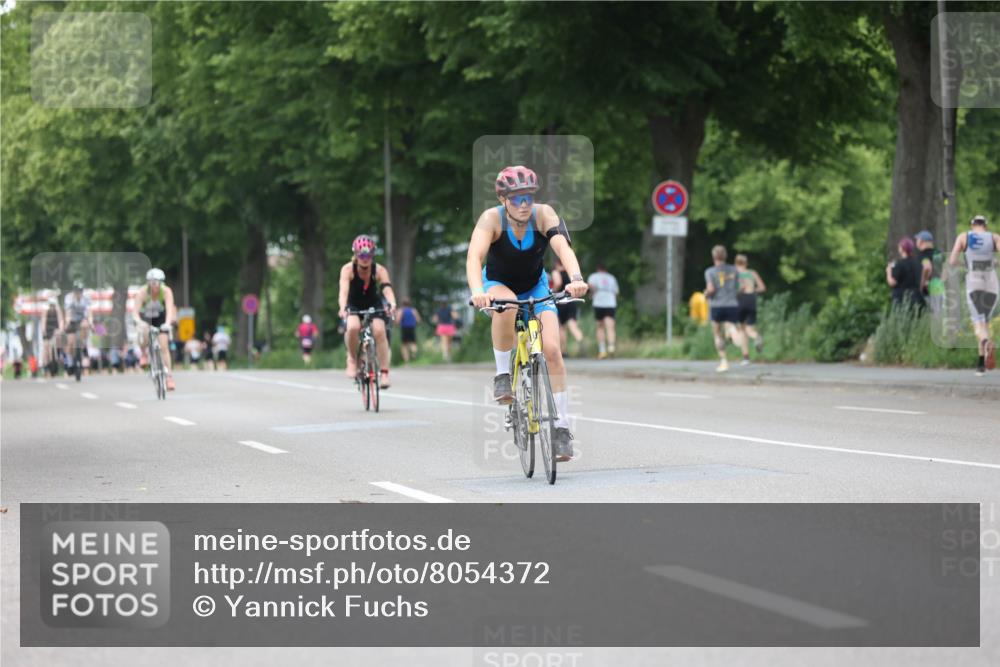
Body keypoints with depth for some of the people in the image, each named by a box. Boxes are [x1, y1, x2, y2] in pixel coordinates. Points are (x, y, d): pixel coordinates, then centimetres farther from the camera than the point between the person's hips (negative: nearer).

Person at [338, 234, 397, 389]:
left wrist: (392, 304, -57)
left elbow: (387, 288, -36)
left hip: (374, 305, 1)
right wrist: (343, 308, -57)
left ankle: (384, 372, -18)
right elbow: (344, 290, -38)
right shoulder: (348, 269, -23)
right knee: (353, 327, -33)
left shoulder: (379, 270, -21)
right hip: (353, 306, -1)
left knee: (379, 330, -27)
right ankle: (352, 359, -7)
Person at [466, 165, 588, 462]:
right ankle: (502, 375, -18)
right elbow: (474, 257, -40)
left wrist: (575, 278, -58)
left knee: (552, 350, -17)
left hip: (536, 287, 2)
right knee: (506, 305, -39)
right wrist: (477, 291, -59)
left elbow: (563, 247, -38)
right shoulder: (492, 218, -26)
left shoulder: (543, 214, -23)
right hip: (498, 285, -1)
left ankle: (562, 427, -9)